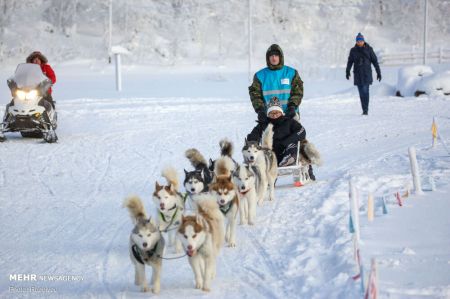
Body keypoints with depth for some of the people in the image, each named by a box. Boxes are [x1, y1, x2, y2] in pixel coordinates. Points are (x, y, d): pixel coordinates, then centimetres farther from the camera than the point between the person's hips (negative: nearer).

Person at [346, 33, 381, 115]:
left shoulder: (369, 49, -2)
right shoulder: (353, 50, 2)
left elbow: (375, 61, 1)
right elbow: (350, 62, 0)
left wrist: (378, 72, -1)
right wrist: (347, 72, -14)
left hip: (367, 73, -2)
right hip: (357, 74, 2)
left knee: (365, 91, -15)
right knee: (361, 92, 4)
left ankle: (365, 110, -13)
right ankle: (365, 110, 14)